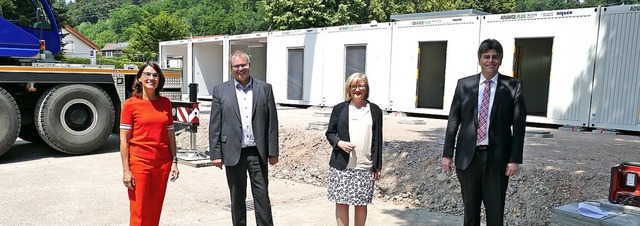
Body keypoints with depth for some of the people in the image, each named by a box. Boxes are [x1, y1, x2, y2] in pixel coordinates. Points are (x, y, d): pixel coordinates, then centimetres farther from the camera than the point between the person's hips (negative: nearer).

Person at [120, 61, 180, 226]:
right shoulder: (131, 104, -4)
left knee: (155, 211, 11)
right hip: (139, 163, -3)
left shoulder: (165, 103, 7)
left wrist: (174, 161, 7)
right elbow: (124, 140, -5)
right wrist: (126, 170, -9)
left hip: (162, 163, 3)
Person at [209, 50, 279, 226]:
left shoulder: (265, 88, 3)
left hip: (258, 152, 0)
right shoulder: (220, 90, 3)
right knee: (237, 198, 11)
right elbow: (215, 125, 1)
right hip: (233, 153, 0)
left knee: (262, 196, 5)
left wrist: (273, 152, -1)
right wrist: (215, 154, -3)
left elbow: (272, 122, 2)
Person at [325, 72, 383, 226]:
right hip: (341, 166, 0)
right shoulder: (339, 109, 5)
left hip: (365, 167, 0)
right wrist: (339, 143, -12)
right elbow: (329, 133, 9)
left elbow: (377, 139, 6)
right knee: (341, 203, 4)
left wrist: (377, 166, 2)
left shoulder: (375, 110, 6)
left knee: (361, 204, 8)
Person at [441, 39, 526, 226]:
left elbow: (519, 125, -2)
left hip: (497, 158, -2)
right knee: (470, 210, 13)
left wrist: (515, 159, -8)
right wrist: (447, 153, 1)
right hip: (468, 156, 2)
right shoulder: (464, 84, 4)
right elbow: (453, 121, 5)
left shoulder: (513, 86, 0)